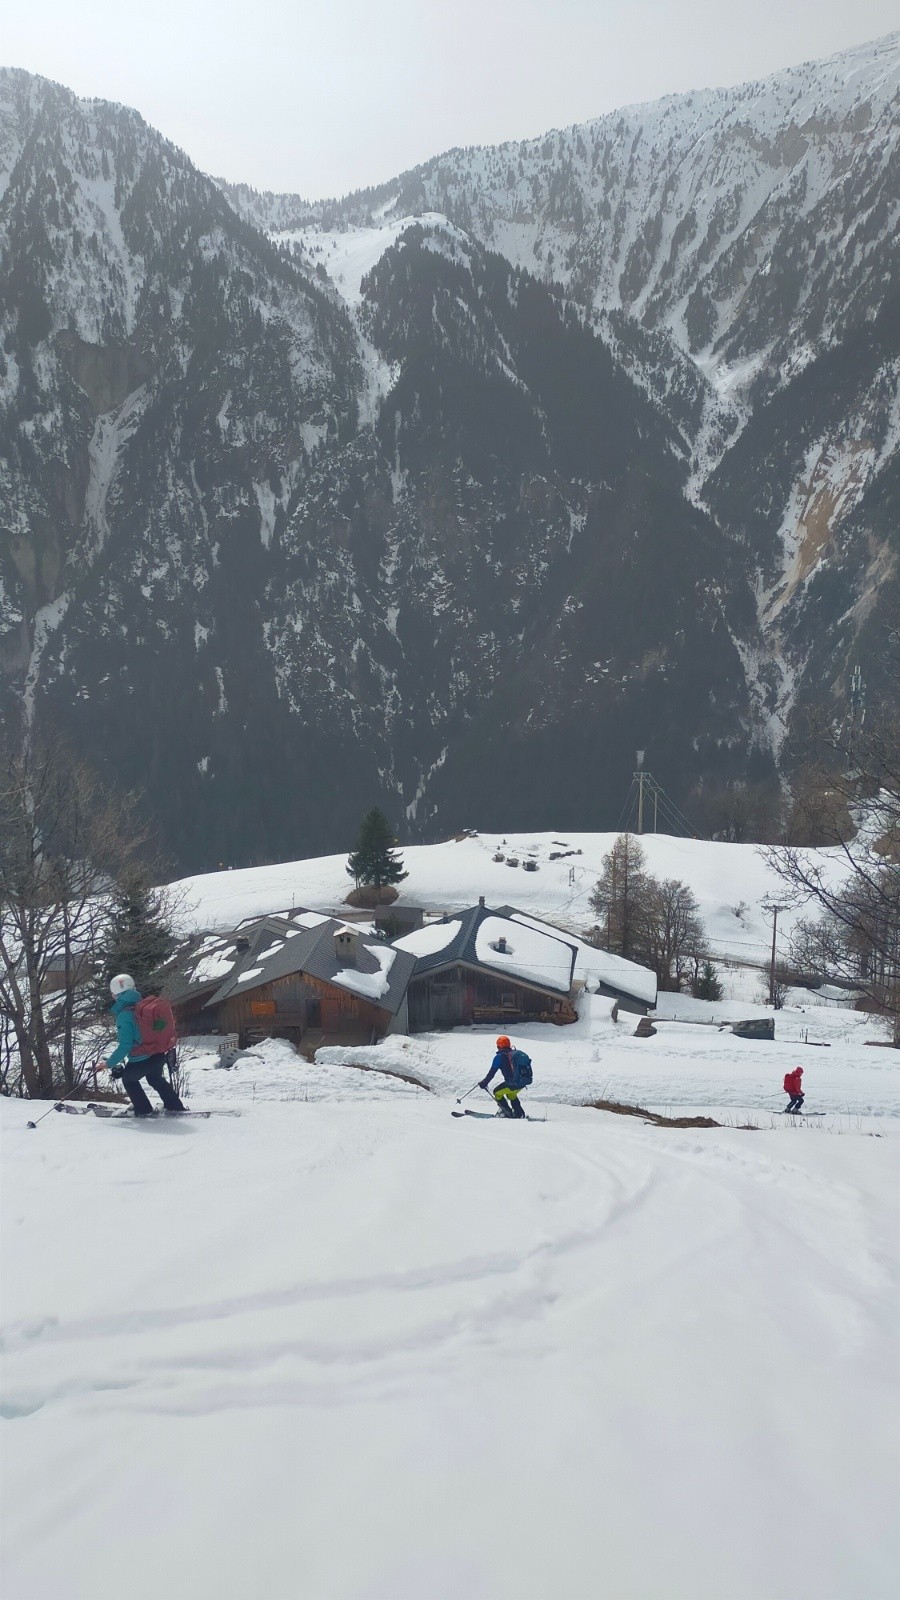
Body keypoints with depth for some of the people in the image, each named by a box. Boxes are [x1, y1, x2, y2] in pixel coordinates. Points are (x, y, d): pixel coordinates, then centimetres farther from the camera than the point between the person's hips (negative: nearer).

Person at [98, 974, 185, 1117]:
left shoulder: (124, 1015, -21)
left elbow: (125, 1046, -22)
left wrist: (109, 1064, -12)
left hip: (141, 1060, -7)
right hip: (159, 1055, 7)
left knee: (128, 1079, 24)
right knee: (156, 1079, 34)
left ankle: (144, 1110, 26)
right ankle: (175, 1107, 37)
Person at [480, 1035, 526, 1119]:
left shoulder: (499, 1057, -6)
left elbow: (492, 1073, -5)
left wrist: (484, 1083, 6)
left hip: (511, 1084, -7)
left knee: (497, 1092, 19)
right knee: (511, 1094, 34)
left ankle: (507, 1112, 18)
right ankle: (519, 1112, 30)